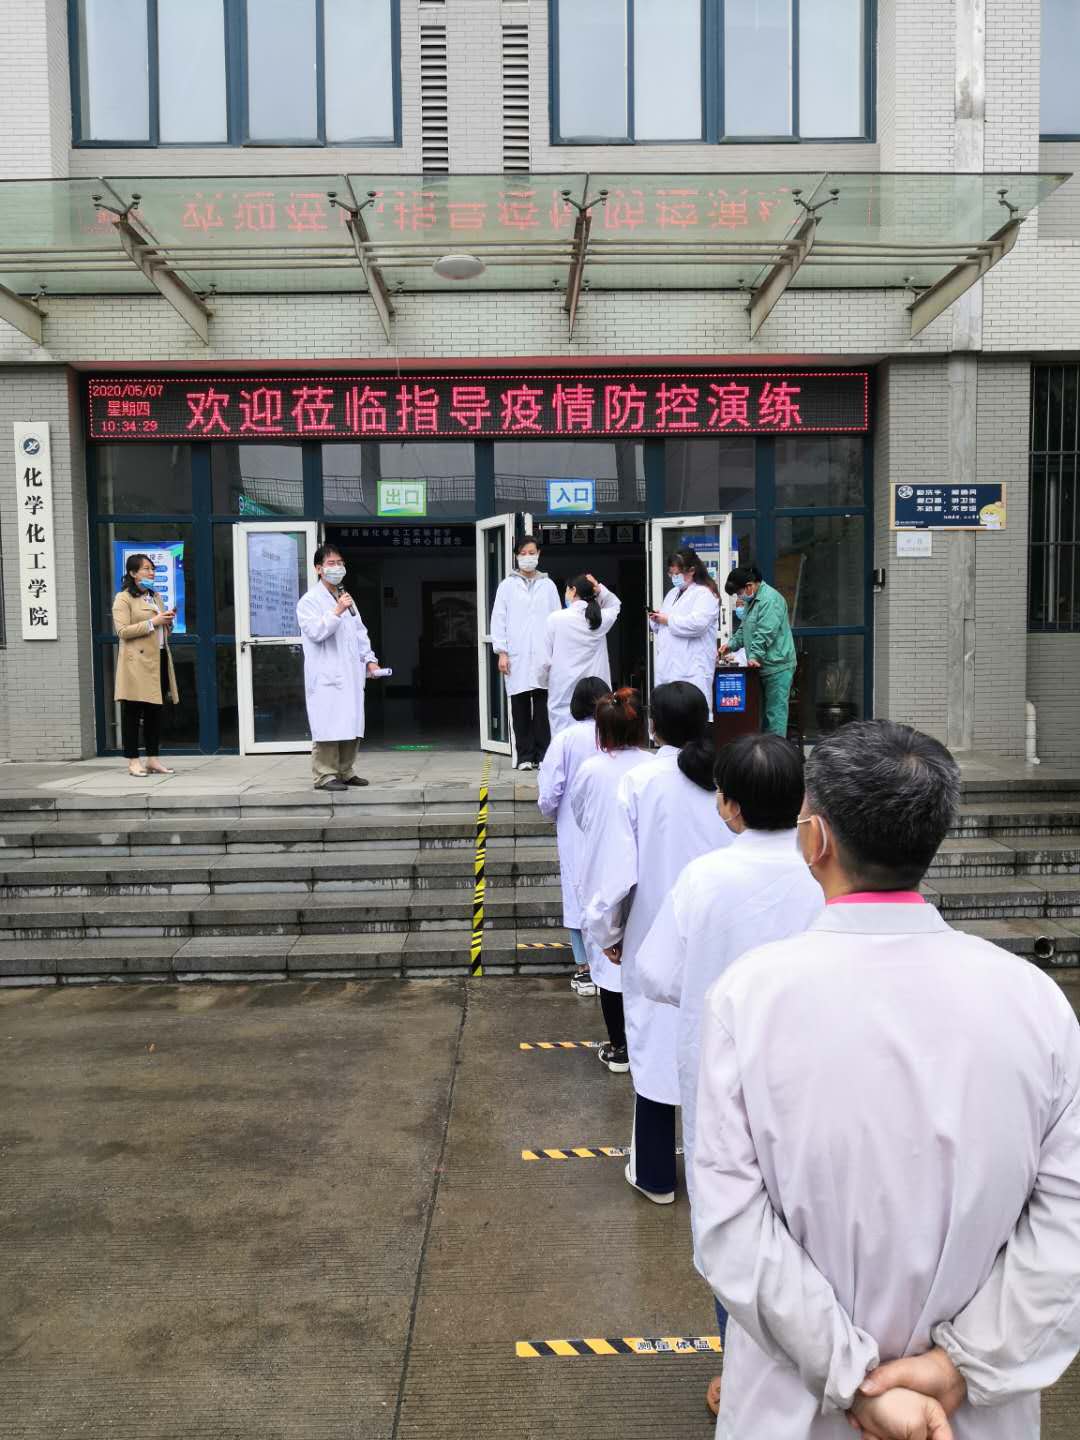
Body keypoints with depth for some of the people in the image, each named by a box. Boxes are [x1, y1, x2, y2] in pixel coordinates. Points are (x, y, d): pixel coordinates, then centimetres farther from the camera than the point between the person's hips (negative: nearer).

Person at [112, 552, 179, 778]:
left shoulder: (155, 597, 22)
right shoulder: (123, 598, -3)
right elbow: (122, 631, -14)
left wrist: (168, 622, 7)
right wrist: (153, 622, -16)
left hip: (159, 659, 8)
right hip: (137, 662, -8)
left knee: (155, 711, 9)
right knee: (132, 712, -3)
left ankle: (153, 759, 14)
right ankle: (133, 761, 0)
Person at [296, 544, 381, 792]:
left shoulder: (346, 599, 22)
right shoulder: (309, 601, -2)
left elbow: (360, 632, 23)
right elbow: (315, 632, -15)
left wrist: (369, 659, 12)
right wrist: (337, 611, -22)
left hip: (351, 674, 7)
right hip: (326, 676, -7)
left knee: (351, 725, 8)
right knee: (328, 726, -9)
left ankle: (345, 771, 17)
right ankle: (324, 775, -5)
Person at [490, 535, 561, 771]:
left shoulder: (548, 585, 13)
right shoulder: (507, 586, 10)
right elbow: (498, 619, 6)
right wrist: (501, 652, -3)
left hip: (543, 655, 0)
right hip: (516, 656, 0)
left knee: (543, 706, -4)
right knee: (520, 707, 0)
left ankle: (543, 755, 2)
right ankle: (525, 756, 5)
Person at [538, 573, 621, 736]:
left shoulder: (556, 618, -5)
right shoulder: (600, 619, 3)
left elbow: (545, 658, -1)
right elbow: (615, 604, 28)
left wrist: (544, 681, 16)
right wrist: (600, 590, 11)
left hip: (563, 691, -3)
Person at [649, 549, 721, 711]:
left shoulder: (705, 594, -4)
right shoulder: (672, 593, 22)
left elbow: (697, 623, -21)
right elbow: (660, 628, 29)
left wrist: (668, 620, -10)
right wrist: (656, 619, 5)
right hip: (668, 666, 8)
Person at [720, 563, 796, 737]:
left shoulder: (770, 599, -15)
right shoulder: (752, 600, 18)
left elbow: (765, 634, -22)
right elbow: (744, 628, 24)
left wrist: (754, 657, -23)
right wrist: (732, 645, 9)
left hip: (776, 666, -10)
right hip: (762, 667, 10)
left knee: (775, 711, -6)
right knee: (762, 710, 12)